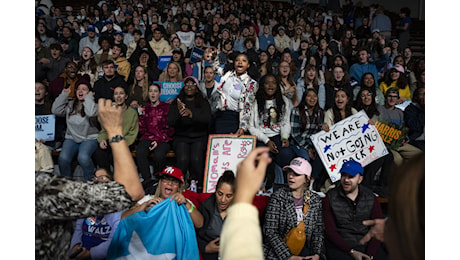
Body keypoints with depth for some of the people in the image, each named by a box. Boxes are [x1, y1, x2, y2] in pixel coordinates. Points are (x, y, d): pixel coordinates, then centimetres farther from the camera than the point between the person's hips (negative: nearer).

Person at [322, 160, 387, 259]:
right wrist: (351, 251, -11)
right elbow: (330, 232, -3)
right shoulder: (330, 198, -1)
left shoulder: (371, 198, 5)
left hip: (367, 244, 2)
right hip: (340, 247, -2)